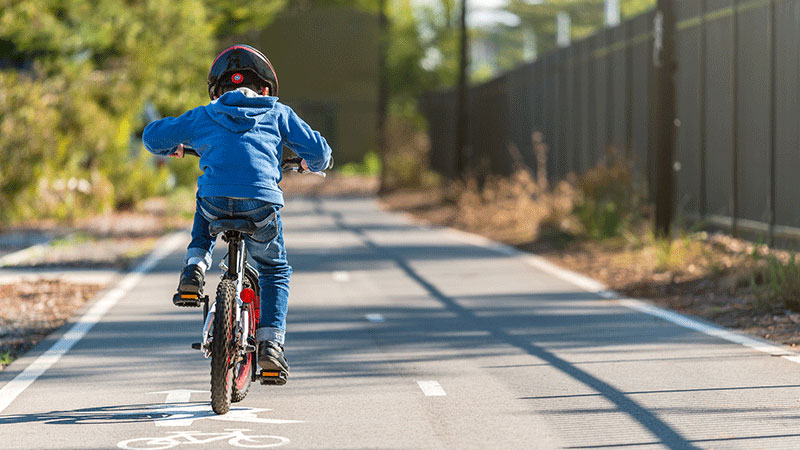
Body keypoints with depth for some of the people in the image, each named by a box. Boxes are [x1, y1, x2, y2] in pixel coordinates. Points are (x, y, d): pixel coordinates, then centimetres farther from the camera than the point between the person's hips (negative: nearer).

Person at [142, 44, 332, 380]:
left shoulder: (202, 116, 22)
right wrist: (313, 164, 42)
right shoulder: (278, 113, 20)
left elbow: (153, 136, 27)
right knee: (274, 270, 22)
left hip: (215, 201, 1)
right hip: (261, 203, -1)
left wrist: (172, 148, 50)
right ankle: (270, 343, 9)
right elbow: (318, 150, 18)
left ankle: (195, 268, 19)